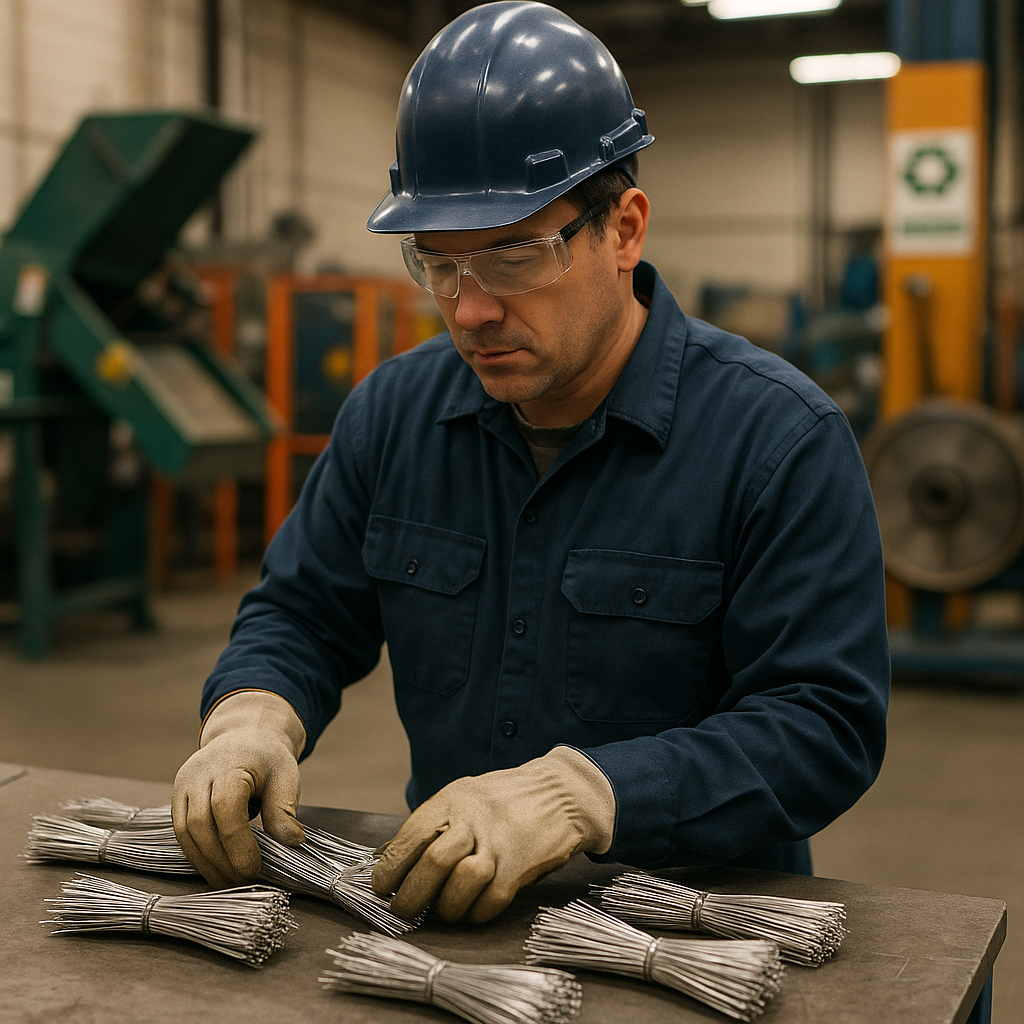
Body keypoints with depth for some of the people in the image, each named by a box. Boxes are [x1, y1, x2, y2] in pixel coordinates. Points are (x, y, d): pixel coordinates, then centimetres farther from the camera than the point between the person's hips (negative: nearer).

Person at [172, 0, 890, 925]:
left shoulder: (782, 440, -10)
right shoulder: (392, 409, 5)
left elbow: (825, 722, -14)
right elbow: (301, 614, 13)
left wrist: (579, 793, -28)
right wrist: (250, 717, -10)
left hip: (691, 913, -3)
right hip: (445, 907, 4)